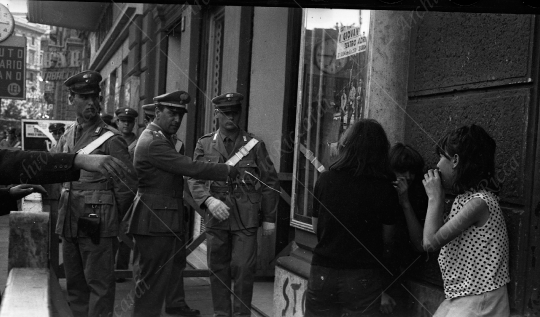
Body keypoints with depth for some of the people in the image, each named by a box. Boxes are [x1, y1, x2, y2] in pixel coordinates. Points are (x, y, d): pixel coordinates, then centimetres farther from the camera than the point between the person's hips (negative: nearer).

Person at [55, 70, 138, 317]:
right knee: (74, 284, 16)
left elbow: (128, 183, -8)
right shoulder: (67, 137, 10)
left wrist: (110, 217, 0)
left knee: (99, 284, 0)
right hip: (69, 222, 7)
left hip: (97, 224, -7)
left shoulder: (111, 139, -9)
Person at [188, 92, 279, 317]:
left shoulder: (254, 144, 3)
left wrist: (269, 218, 3)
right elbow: (194, 178, 1)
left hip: (246, 218, -2)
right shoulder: (204, 144, 7)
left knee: (244, 269, -5)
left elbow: (270, 182, 6)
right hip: (216, 218, 2)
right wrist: (209, 199, -18)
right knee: (218, 270, 10)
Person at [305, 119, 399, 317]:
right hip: (363, 278, -1)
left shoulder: (325, 179, -3)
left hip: (322, 273, 2)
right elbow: (387, 242, -3)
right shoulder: (385, 189, -8)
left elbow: (316, 228, 5)